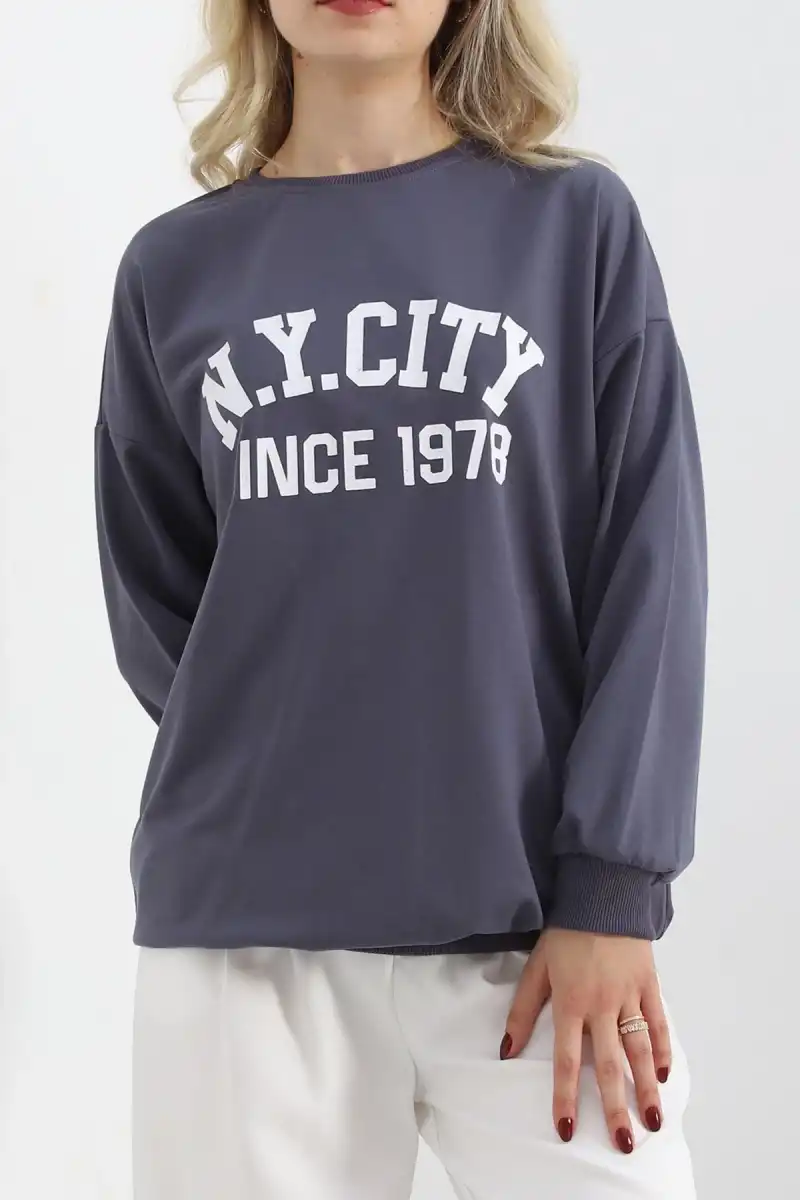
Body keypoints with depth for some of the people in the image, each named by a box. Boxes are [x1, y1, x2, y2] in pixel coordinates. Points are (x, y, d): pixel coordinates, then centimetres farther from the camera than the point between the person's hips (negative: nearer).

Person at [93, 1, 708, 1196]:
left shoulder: (576, 225, 3)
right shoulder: (176, 271, 8)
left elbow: (652, 575, -2)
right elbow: (153, 601, 13)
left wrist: (612, 889, -9)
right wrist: (268, 782, 2)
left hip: (535, 918, -1)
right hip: (239, 926, 2)